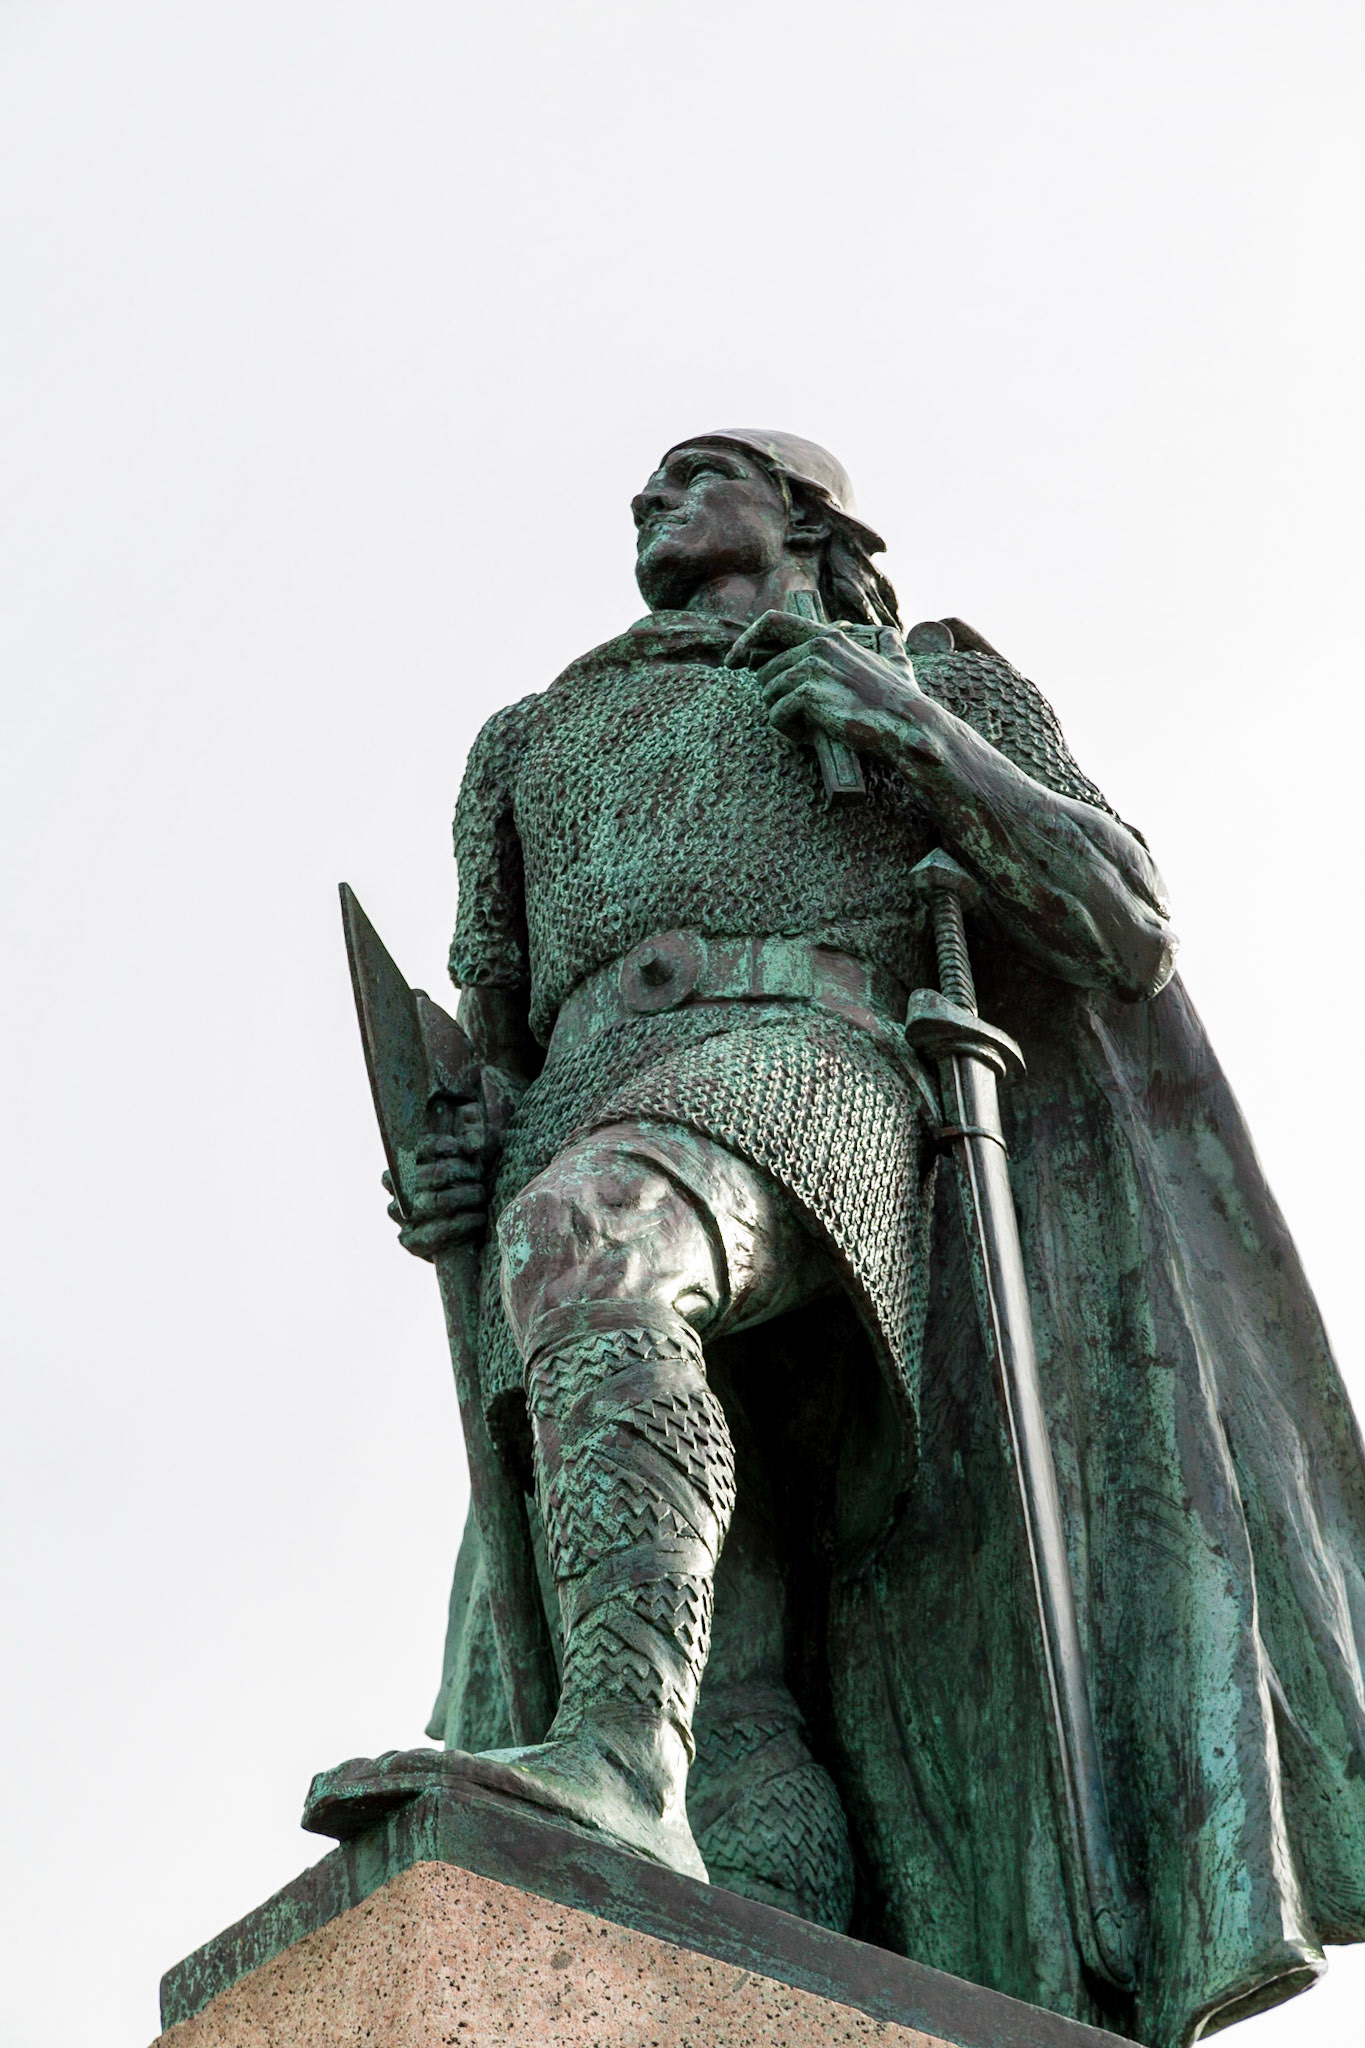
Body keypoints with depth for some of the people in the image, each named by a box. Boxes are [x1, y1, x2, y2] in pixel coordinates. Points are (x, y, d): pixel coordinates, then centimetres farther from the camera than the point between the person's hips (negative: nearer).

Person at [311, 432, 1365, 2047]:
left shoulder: (940, 679, 26)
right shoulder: (543, 744, 37)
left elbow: (1128, 932, 13)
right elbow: (499, 1061, 32)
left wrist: (912, 727, 1)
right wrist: (451, 1180, 8)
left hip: (815, 1078, -4)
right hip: (595, 1180, 4)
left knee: (583, 1245, -38)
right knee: (730, 1727, -16)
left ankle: (616, 1758, -53)